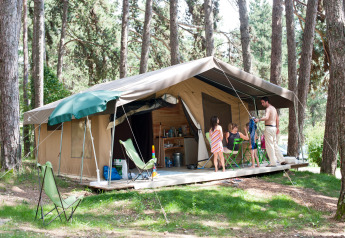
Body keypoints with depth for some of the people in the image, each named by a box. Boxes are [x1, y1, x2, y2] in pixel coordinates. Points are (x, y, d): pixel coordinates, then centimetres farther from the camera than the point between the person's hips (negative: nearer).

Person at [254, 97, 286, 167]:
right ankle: (282, 160, 16)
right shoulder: (274, 108, 19)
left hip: (269, 127, -9)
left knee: (269, 146, -6)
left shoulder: (268, 108, -11)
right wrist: (277, 128, 28)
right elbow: (277, 119, 25)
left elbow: (266, 117, -29)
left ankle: (273, 163, -7)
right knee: (275, 145, 15)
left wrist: (259, 119, -35)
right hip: (274, 127, 10)